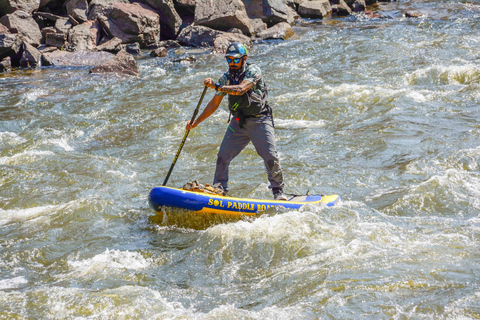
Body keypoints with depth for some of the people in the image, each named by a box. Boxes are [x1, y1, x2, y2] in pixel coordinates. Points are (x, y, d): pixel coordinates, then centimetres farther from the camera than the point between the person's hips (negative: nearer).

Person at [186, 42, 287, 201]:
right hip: (238, 122, 5)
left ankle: (278, 192, 4)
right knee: (223, 156, -2)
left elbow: (240, 89, -30)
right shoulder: (226, 77, 5)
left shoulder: (253, 71, -12)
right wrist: (196, 122, 5)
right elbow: (214, 103, 10)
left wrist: (216, 86, -34)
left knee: (270, 157, -11)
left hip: (259, 120, -5)